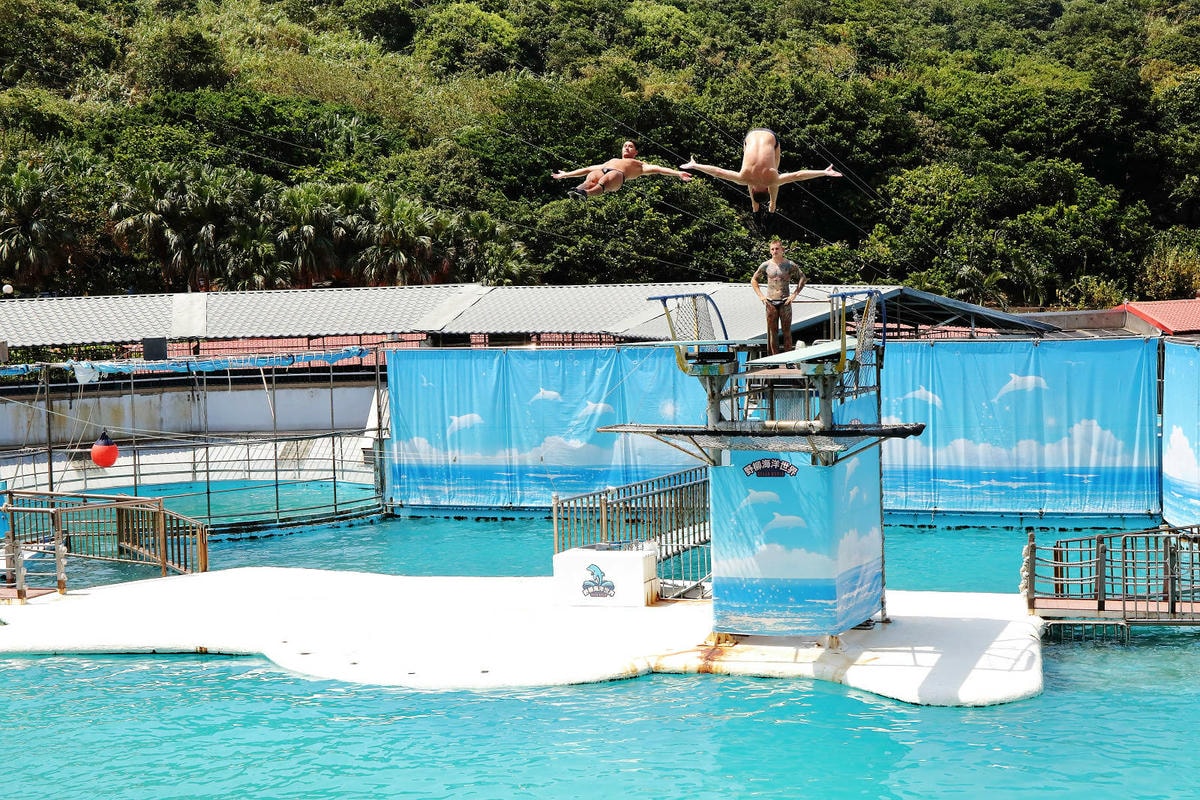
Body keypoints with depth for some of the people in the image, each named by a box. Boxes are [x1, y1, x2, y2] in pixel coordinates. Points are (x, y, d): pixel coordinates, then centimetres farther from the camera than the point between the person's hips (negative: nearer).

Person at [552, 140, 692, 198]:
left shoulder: (639, 165, 36)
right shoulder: (611, 161, 48)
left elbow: (657, 169, 21)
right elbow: (588, 169, 49)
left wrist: (677, 173, 6)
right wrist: (565, 174, 48)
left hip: (617, 175, -4)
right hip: (604, 171, 4)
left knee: (603, 182, -40)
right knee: (591, 178, -34)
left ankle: (584, 193, -69)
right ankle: (578, 190, -66)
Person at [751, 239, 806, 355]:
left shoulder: (790, 265, 0)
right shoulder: (766, 265, 4)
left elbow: (802, 278, 7)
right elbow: (754, 280, 15)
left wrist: (794, 294, -3)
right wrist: (761, 296, 4)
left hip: (785, 302, -1)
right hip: (770, 302, 1)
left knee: (787, 331, -1)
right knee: (773, 332, 3)